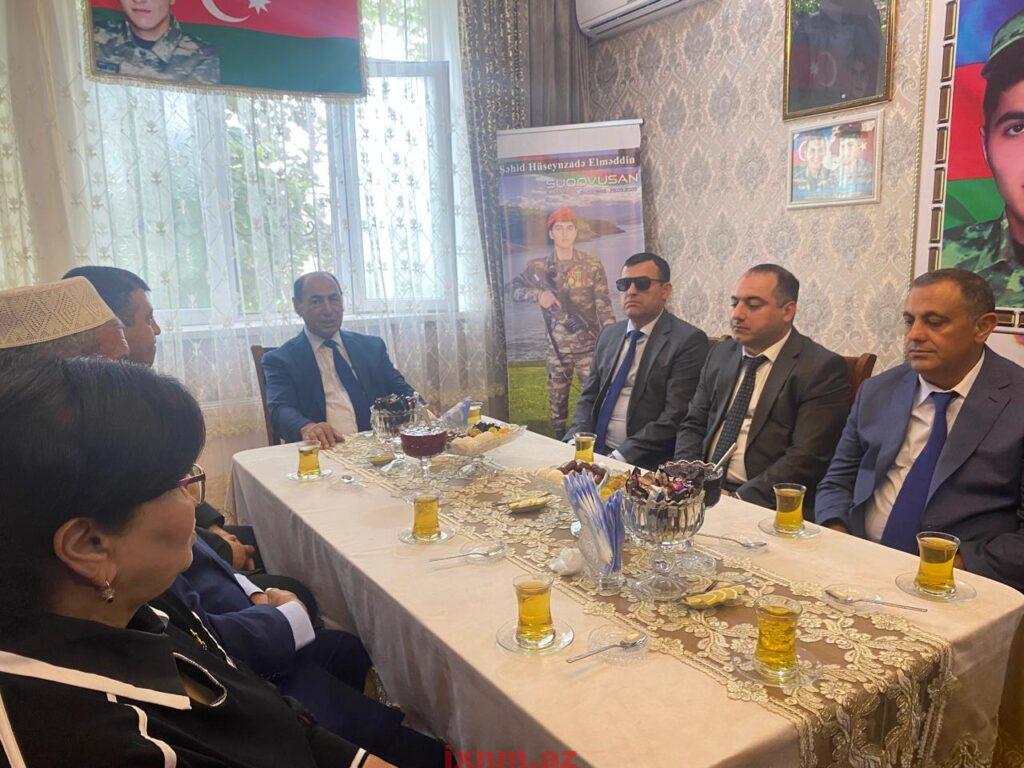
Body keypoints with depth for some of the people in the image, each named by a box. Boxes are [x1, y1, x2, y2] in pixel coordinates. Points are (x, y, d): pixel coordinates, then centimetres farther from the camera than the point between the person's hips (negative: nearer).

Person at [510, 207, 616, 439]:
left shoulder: (592, 266, -2)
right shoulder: (538, 267, 4)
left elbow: (604, 307, -4)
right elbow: (514, 290, 7)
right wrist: (538, 294, -11)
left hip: (588, 347, -2)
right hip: (556, 349, 2)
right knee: (556, 402, 10)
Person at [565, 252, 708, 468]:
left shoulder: (688, 340, -6)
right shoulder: (608, 333, 15)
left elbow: (675, 417, -13)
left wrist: (621, 456, -19)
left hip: (643, 461, -6)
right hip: (594, 450, 6)